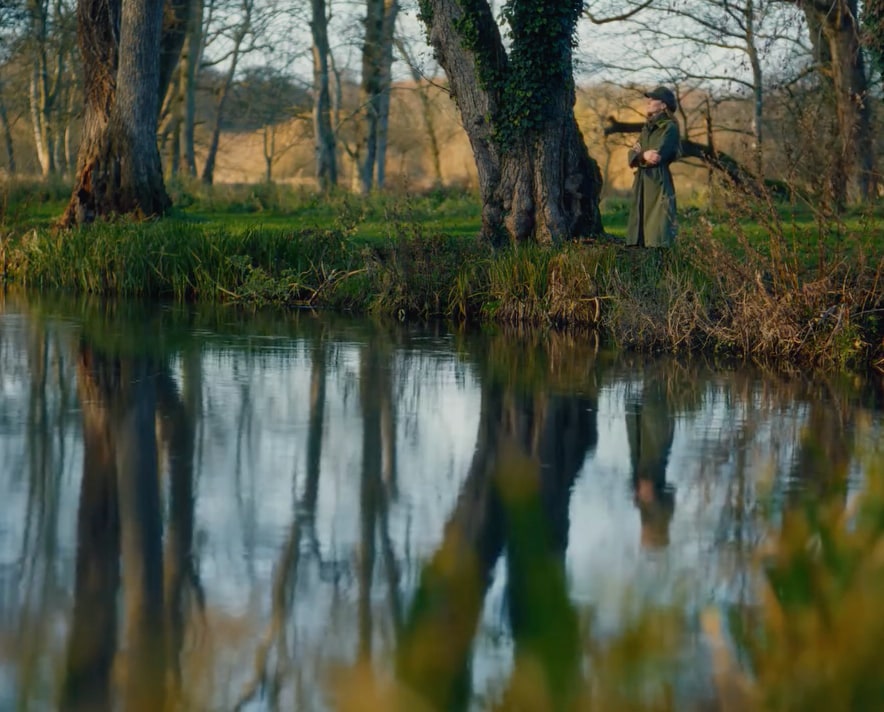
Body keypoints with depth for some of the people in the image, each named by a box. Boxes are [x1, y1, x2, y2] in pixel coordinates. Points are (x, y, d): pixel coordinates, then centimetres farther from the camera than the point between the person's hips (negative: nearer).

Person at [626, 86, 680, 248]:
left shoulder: (670, 128, -7)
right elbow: (632, 155, 8)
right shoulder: (648, 127, 18)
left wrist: (640, 153, -2)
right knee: (638, 230, 7)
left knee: (658, 233, -11)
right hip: (642, 185, 8)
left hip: (659, 185, -8)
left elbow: (658, 156, -17)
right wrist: (644, 155, -12)